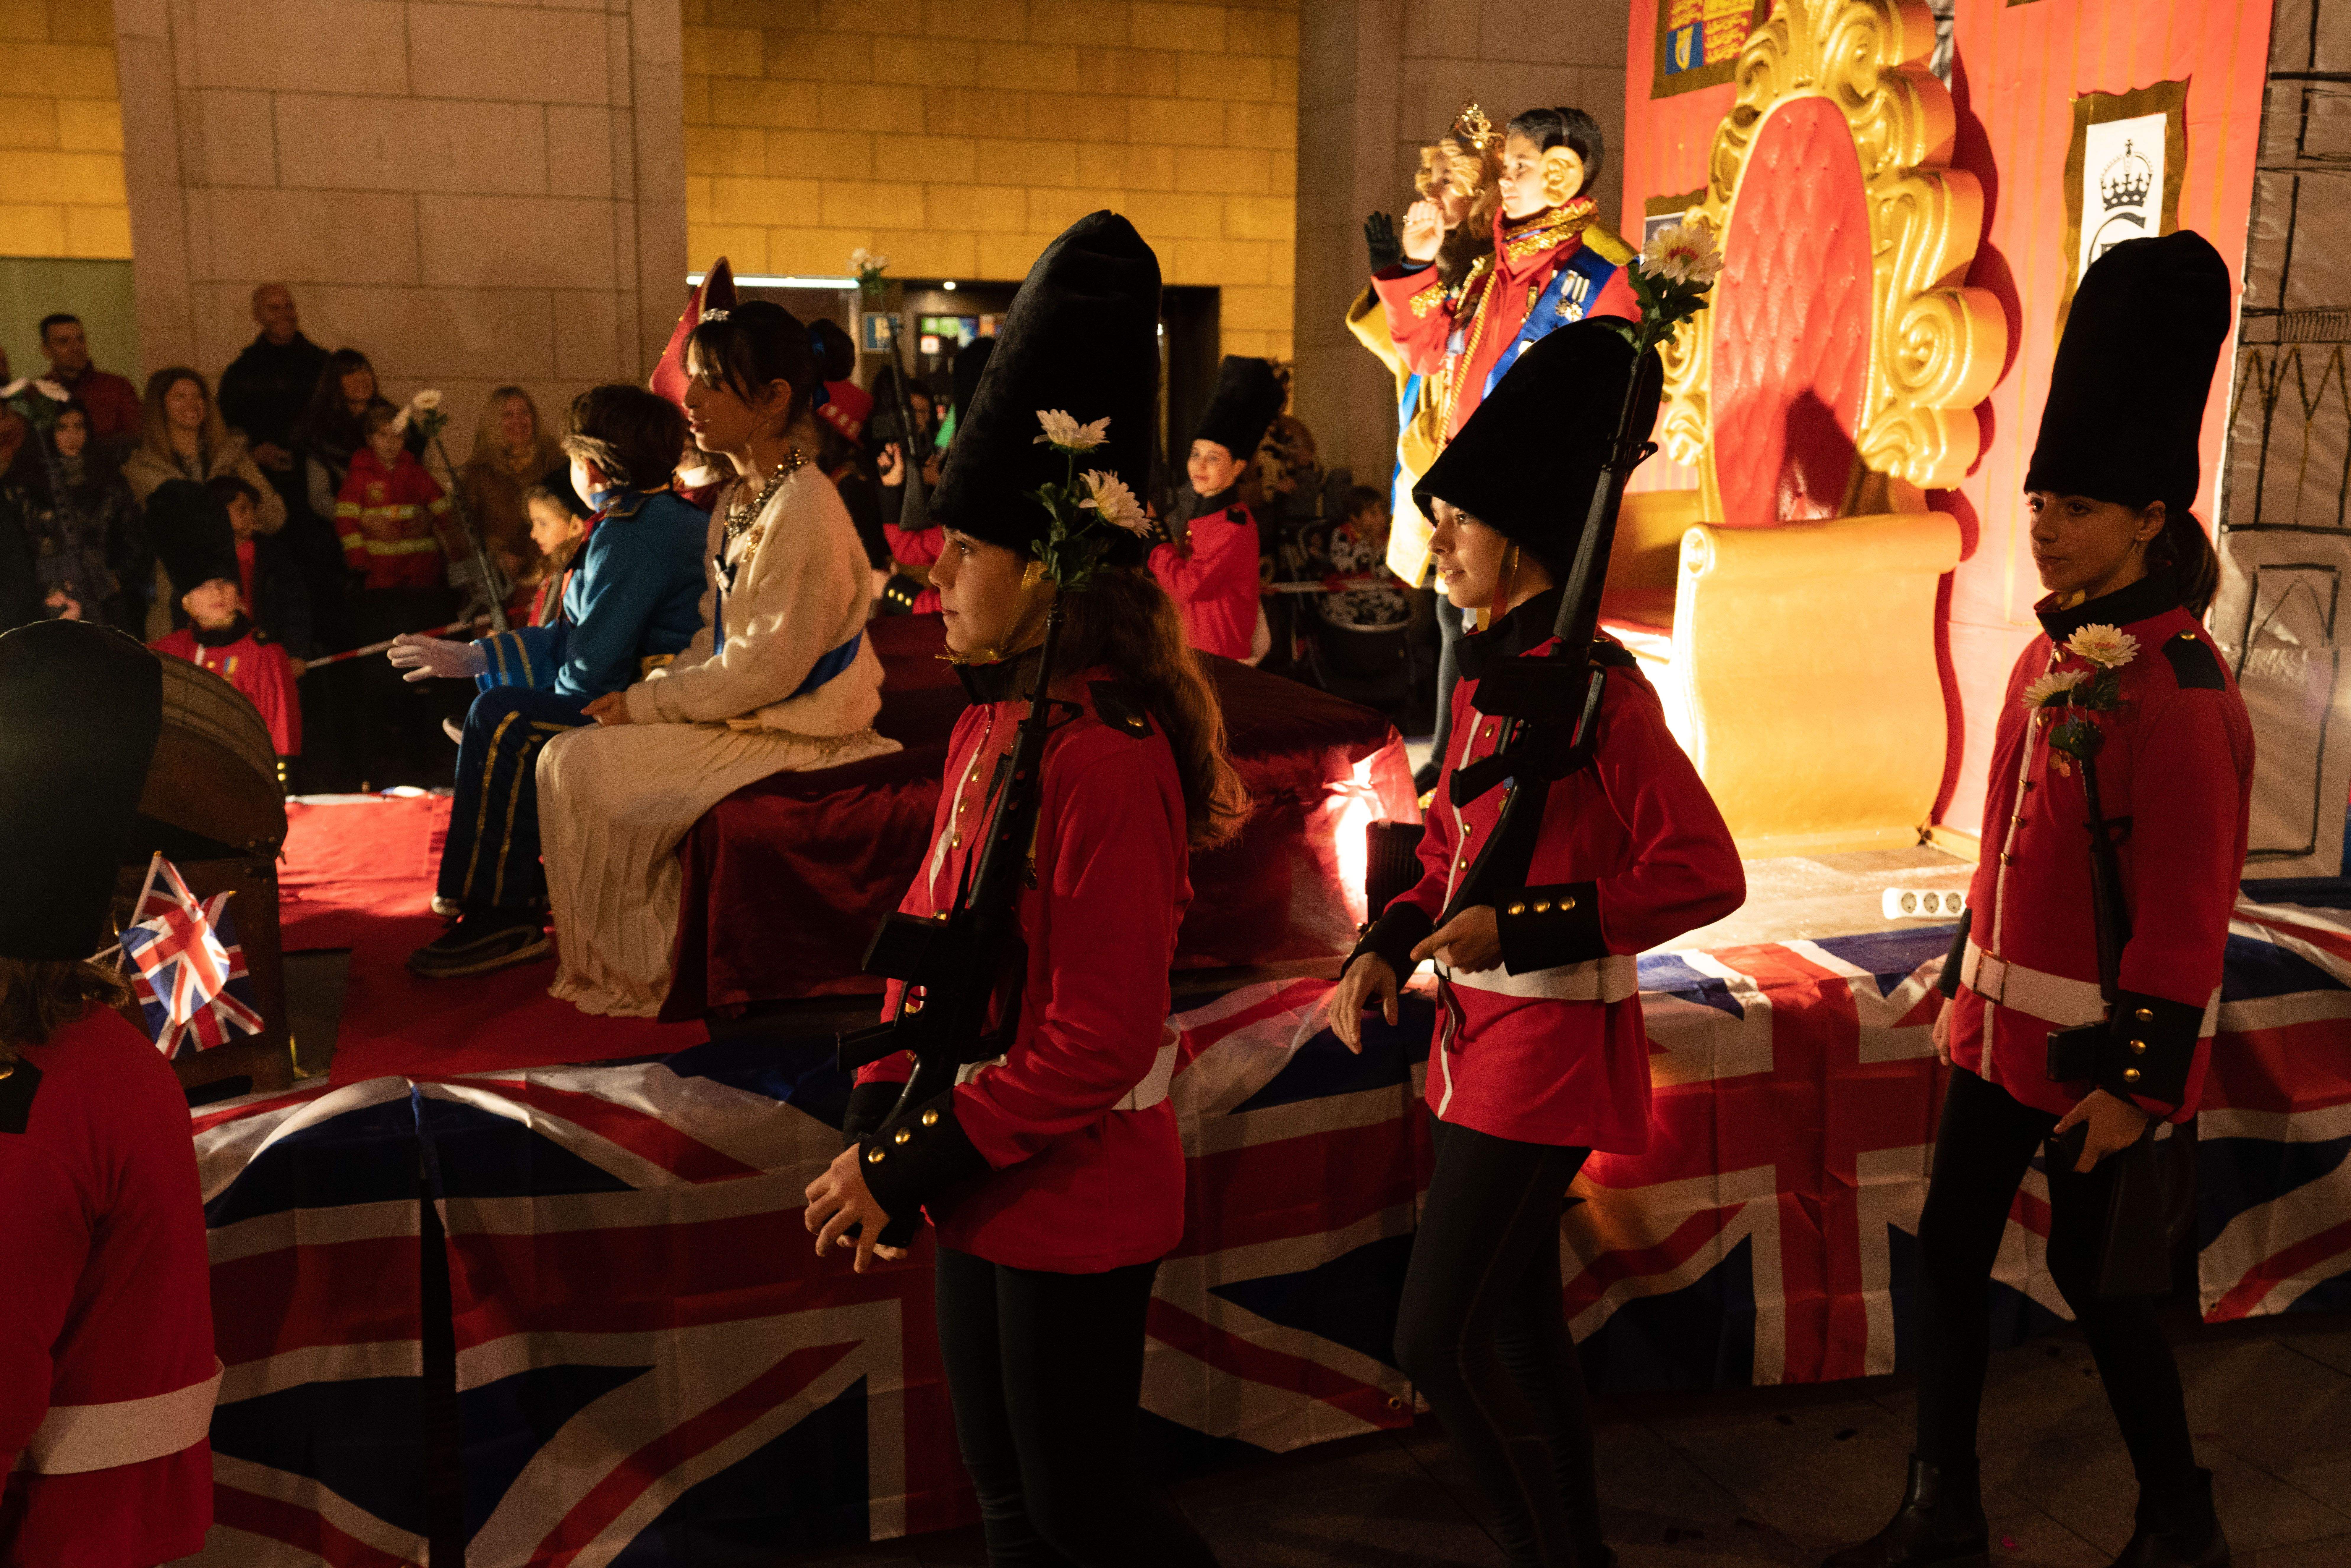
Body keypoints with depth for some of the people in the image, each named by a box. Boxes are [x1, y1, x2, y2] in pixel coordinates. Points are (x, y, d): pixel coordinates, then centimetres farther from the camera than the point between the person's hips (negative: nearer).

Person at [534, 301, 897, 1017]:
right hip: (746, 712, 10)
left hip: (793, 735, -10)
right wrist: (652, 691, -2)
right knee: (567, 755, 5)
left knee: (581, 766, -11)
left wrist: (648, 703, -15)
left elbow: (768, 668, -24)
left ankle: (637, 973, 8)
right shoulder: (739, 501, 9)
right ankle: (616, 959, 15)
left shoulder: (803, 510, -22)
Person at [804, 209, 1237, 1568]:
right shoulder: (992, 722, 3)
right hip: (987, 1178, 8)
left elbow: (1098, 1041, -24)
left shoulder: (1105, 760, -25)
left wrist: (914, 1168, -19)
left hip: (1076, 1198, -8)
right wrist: (879, 1128, 1)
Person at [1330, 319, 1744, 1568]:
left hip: (1548, 1041, -9)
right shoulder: (1487, 671, 8)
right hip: (1487, 1030, 9)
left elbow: (1706, 876, -20)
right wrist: (1386, 950, 1)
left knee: (1442, 1343, -6)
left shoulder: (1597, 692, -18)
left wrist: (1519, 924, -25)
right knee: (1517, 1323, 18)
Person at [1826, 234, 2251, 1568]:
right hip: (2002, 1027, 8)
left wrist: (2139, 1083, -17)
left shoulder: (2184, 700, -19)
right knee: (1951, 1250, 10)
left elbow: (2187, 915, -19)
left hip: (2097, 1050, -7)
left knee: (2095, 1277, 7)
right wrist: (1965, 980, 18)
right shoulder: (2050, 660, 6)